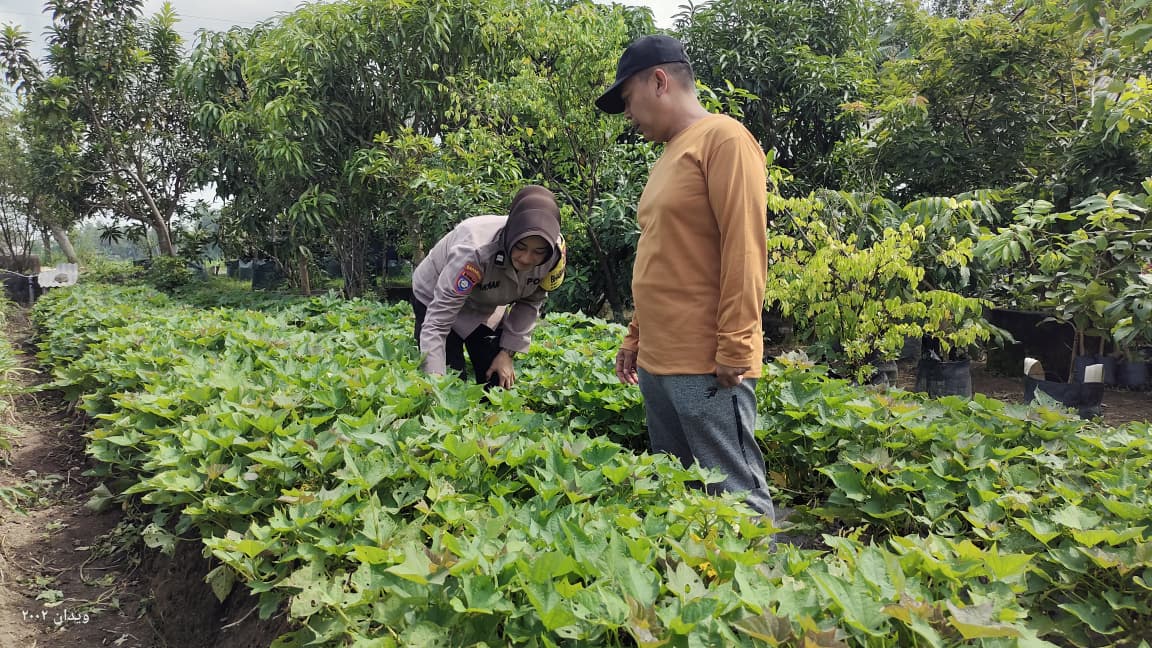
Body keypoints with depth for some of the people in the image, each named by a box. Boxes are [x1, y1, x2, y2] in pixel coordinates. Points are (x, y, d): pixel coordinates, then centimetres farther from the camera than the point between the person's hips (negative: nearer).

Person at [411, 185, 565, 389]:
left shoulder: (554, 254, -26)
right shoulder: (475, 251, -41)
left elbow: (530, 303, -6)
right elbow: (436, 322, -39)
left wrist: (508, 352, -11)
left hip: (487, 306, 5)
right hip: (436, 299, -4)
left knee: (499, 383, 2)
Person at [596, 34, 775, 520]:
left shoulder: (723, 139, -8)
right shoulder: (671, 155, 19)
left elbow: (744, 250, -15)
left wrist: (733, 351, -19)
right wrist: (635, 339, 19)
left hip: (706, 366, -9)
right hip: (658, 362, 9)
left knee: (737, 495, -1)